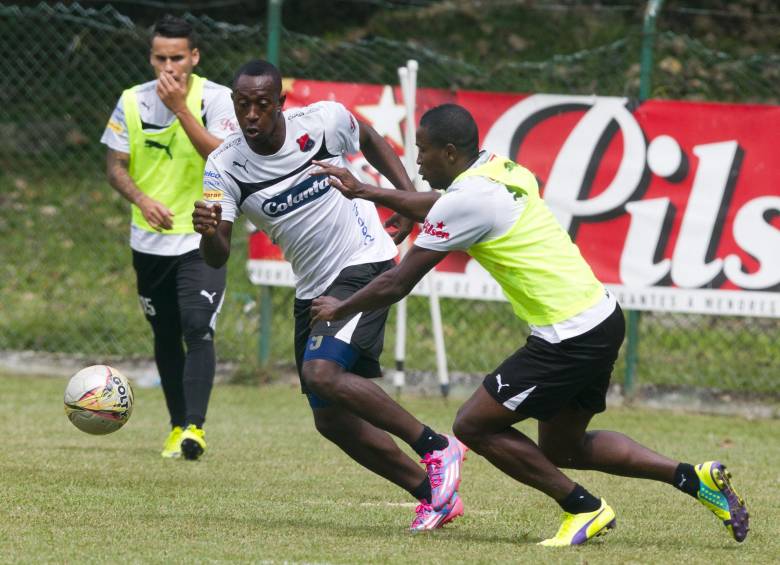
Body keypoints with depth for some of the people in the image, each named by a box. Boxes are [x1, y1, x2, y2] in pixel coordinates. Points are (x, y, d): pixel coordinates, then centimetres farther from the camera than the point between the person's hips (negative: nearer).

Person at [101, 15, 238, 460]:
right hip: (150, 239, 4)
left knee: (198, 328, -18)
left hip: (203, 237, -4)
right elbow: (116, 164, 3)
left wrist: (181, 108, -28)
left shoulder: (215, 98, -10)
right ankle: (178, 426, 23)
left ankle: (195, 427, -22)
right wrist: (141, 198, -16)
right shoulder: (133, 101, 0)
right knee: (166, 336, 11)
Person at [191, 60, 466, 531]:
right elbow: (218, 258, -18)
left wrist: (408, 193, 0)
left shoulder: (324, 120, -14)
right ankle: (435, 496, 17)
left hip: (365, 263, -5)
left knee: (323, 374, -27)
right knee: (331, 419, 5)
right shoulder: (224, 166, -11)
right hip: (314, 288, 5)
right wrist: (208, 233, -41)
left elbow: (369, 139, 11)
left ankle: (437, 448, -15)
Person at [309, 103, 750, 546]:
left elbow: (396, 285, -9)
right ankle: (695, 478, 15)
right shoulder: (498, 169, 10)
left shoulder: (466, 199, -16)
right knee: (561, 447, 21)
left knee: (473, 425, 0)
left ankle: (585, 509, 4)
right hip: (603, 316, 10)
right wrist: (365, 191, 34)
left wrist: (340, 309, 8)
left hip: (569, 339, -10)